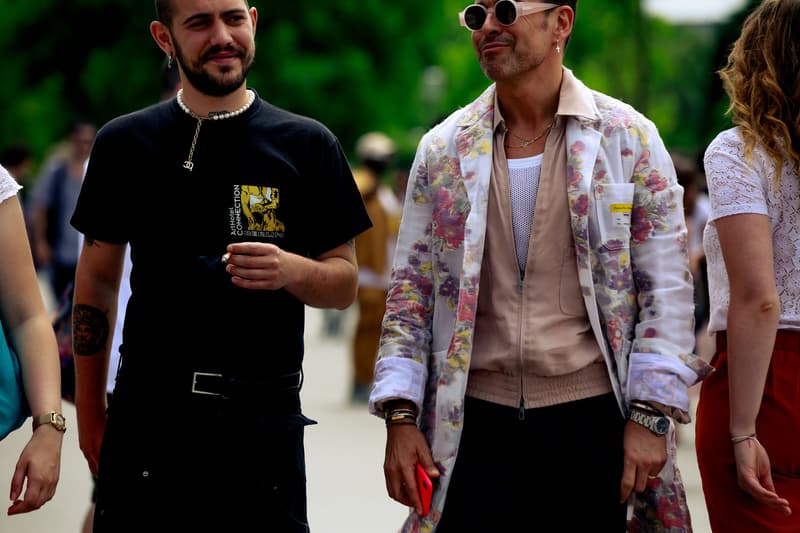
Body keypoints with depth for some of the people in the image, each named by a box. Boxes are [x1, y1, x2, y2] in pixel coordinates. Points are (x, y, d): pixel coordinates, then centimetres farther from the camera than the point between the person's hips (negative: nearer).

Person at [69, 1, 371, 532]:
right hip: (147, 410, 1)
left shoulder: (307, 144, 3)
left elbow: (345, 284, 6)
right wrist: (90, 420, 8)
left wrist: (291, 270, -17)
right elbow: (97, 281, 11)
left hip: (264, 414, 0)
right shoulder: (124, 143, 6)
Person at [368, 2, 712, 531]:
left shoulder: (629, 139, 1)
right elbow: (410, 291, 9)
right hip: (475, 423, 2)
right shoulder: (444, 148, 8)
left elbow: (666, 289, -1)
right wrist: (400, 416, 0)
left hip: (591, 422, -2)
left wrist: (651, 417, -8)